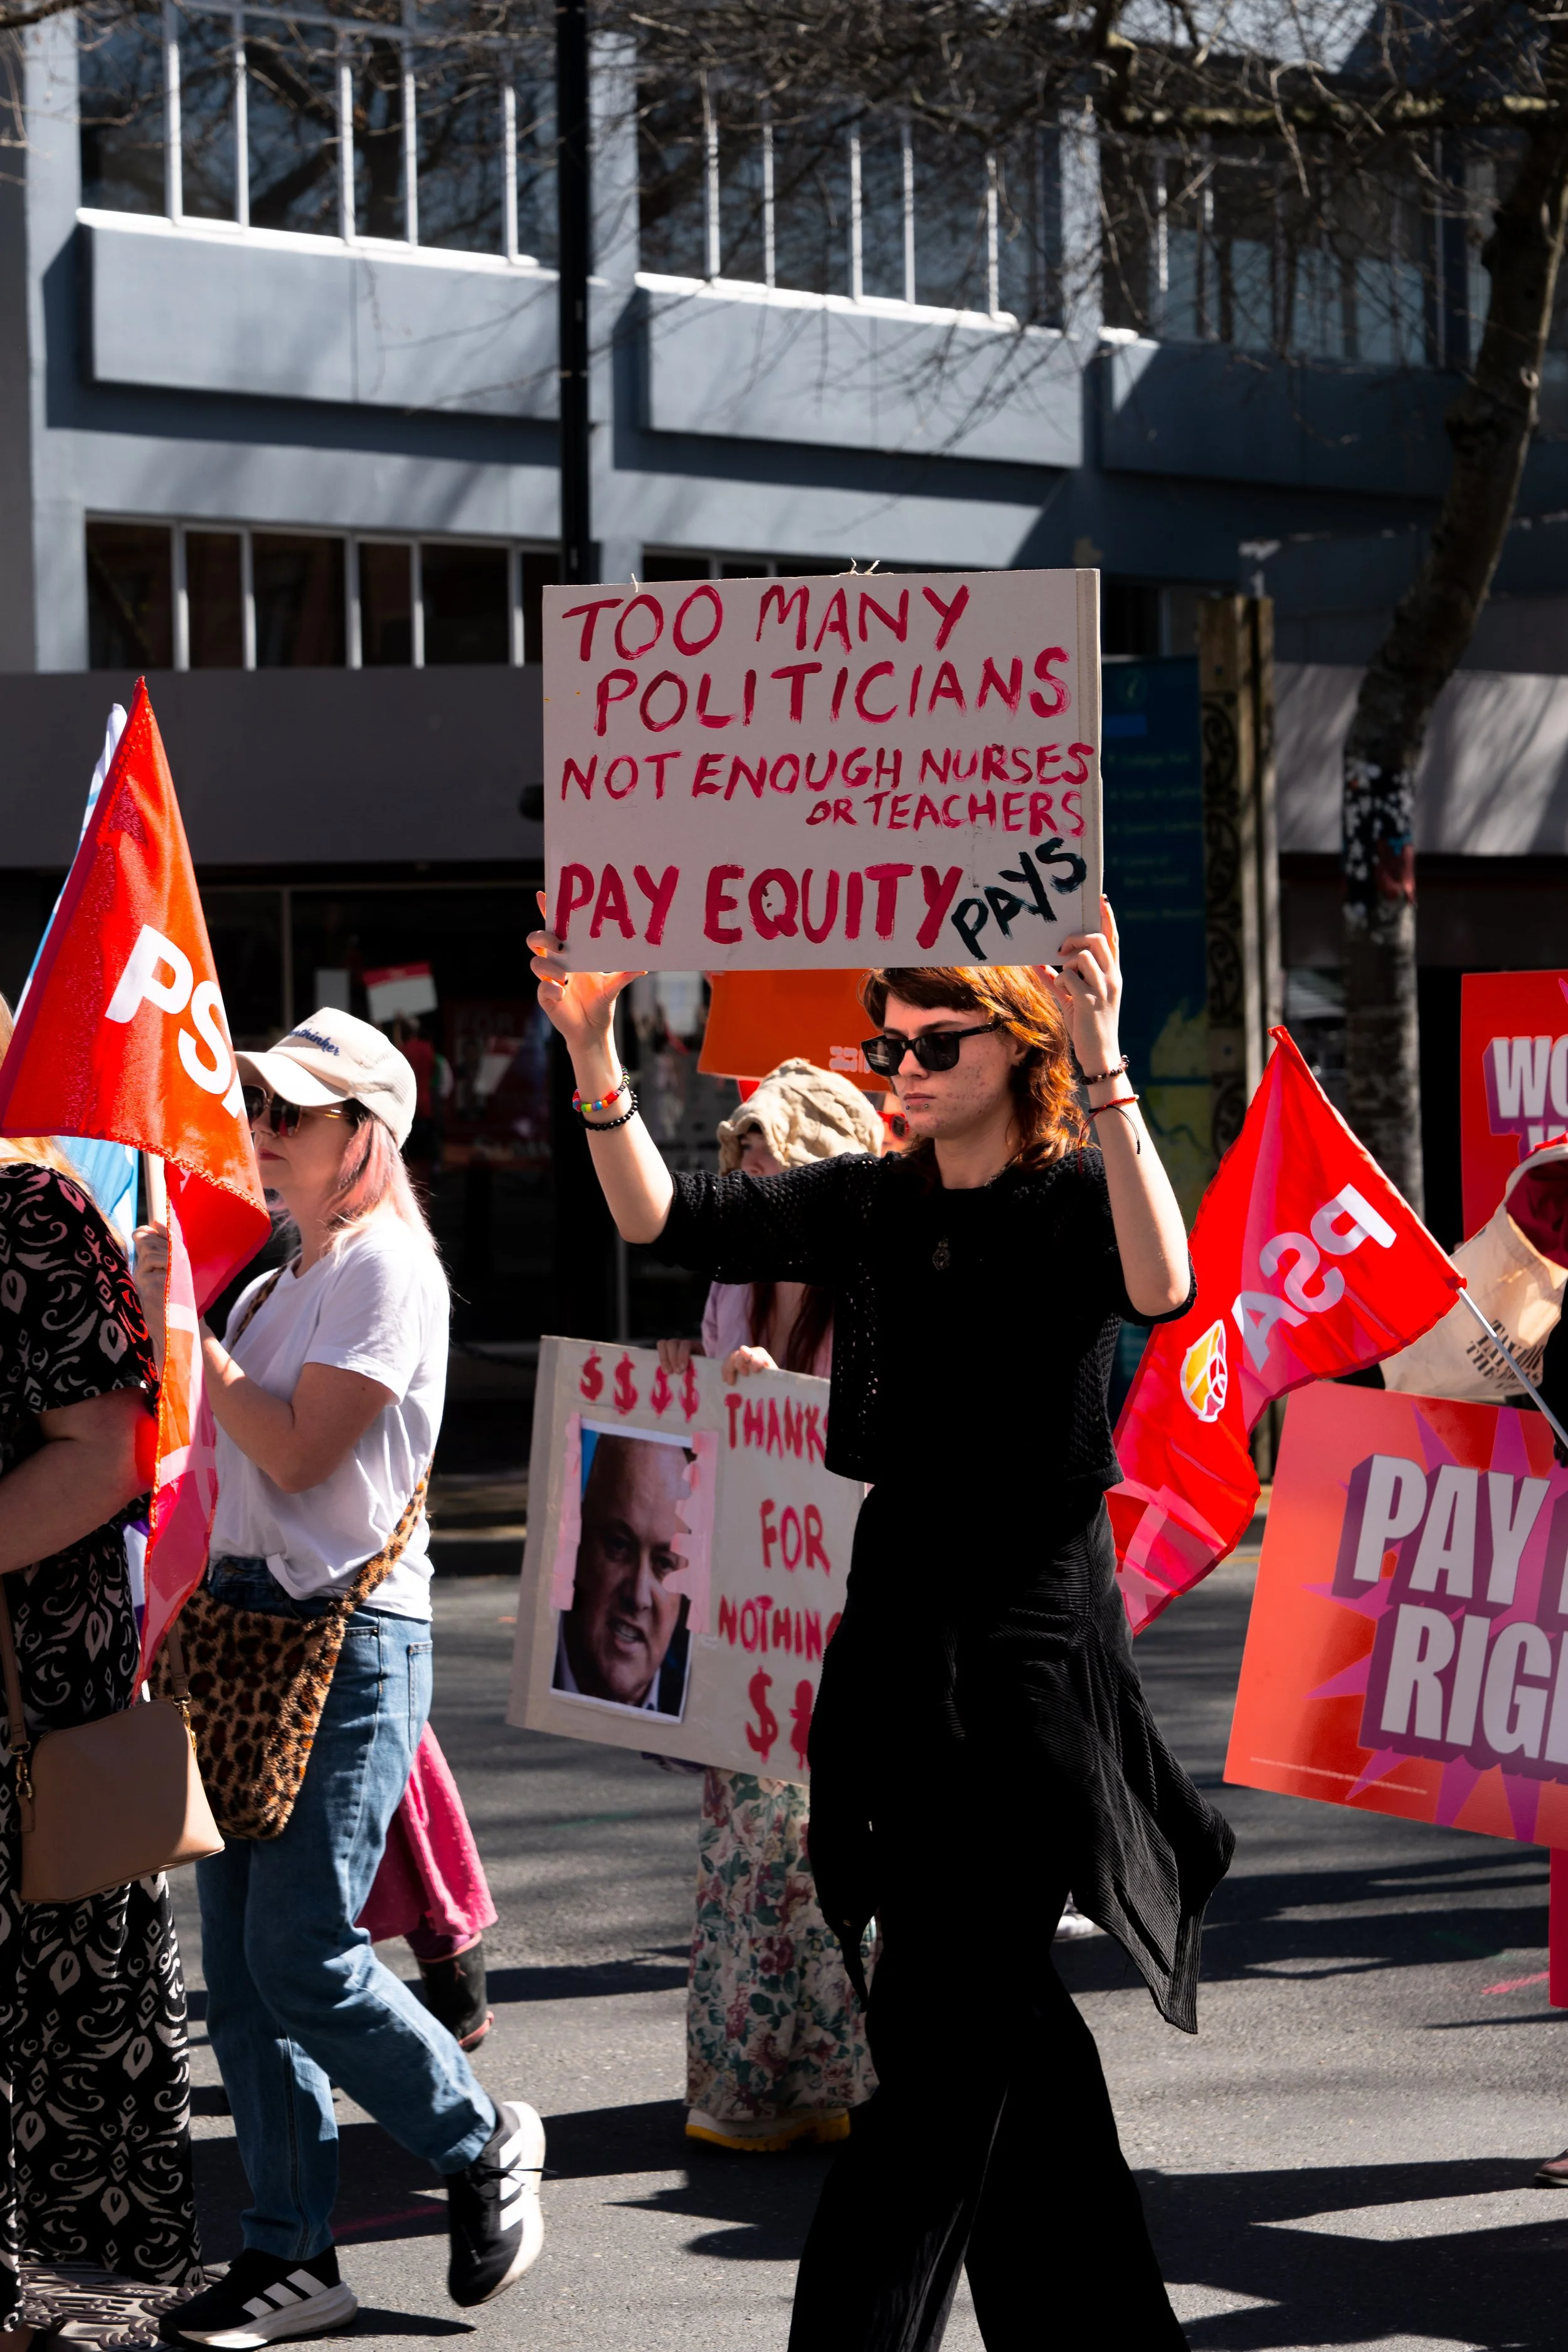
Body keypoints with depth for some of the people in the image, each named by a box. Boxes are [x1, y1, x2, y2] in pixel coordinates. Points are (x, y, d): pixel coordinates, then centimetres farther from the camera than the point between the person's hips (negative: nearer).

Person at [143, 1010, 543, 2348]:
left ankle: (485, 2148, 12)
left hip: (351, 1636, -9)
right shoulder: (284, 1282, 18)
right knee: (241, 1970, 5)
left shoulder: (385, 1269, -9)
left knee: (304, 1959, -10)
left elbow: (299, 1451, -16)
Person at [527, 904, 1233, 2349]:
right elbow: (666, 1218, 0)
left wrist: (1107, 1070, -38)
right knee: (994, 2019, 14)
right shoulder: (869, 1205, 9)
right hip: (898, 1622, 7)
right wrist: (592, 1052, -13)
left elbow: (1161, 1285, -30)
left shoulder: (1080, 1198, -7)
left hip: (1035, 1637, -7)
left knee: (946, 2031, -7)